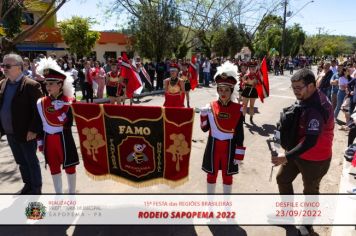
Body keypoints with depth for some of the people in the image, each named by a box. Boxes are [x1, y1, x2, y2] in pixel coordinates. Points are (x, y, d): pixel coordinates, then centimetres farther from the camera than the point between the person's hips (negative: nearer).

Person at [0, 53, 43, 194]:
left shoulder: (31, 85, -16)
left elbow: (38, 110, -17)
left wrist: (33, 130, -19)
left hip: (26, 133, -7)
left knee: (31, 161, 8)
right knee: (21, 161, 20)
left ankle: (36, 188, 25)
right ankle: (28, 184, 37)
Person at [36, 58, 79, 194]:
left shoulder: (69, 101, -9)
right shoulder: (41, 103, 0)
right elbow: (39, 124, 5)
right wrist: (40, 143, 6)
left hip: (64, 138, -3)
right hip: (49, 140, 3)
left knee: (69, 166, 9)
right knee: (53, 167, 15)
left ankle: (72, 192, 28)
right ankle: (58, 193, 33)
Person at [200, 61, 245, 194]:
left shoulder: (238, 109, -9)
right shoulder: (210, 107, -7)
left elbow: (239, 134, -5)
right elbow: (205, 129, -3)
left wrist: (239, 154, -6)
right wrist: (204, 115, -19)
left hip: (229, 148, -1)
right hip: (213, 147, 1)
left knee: (227, 175, 16)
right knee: (212, 173, 15)